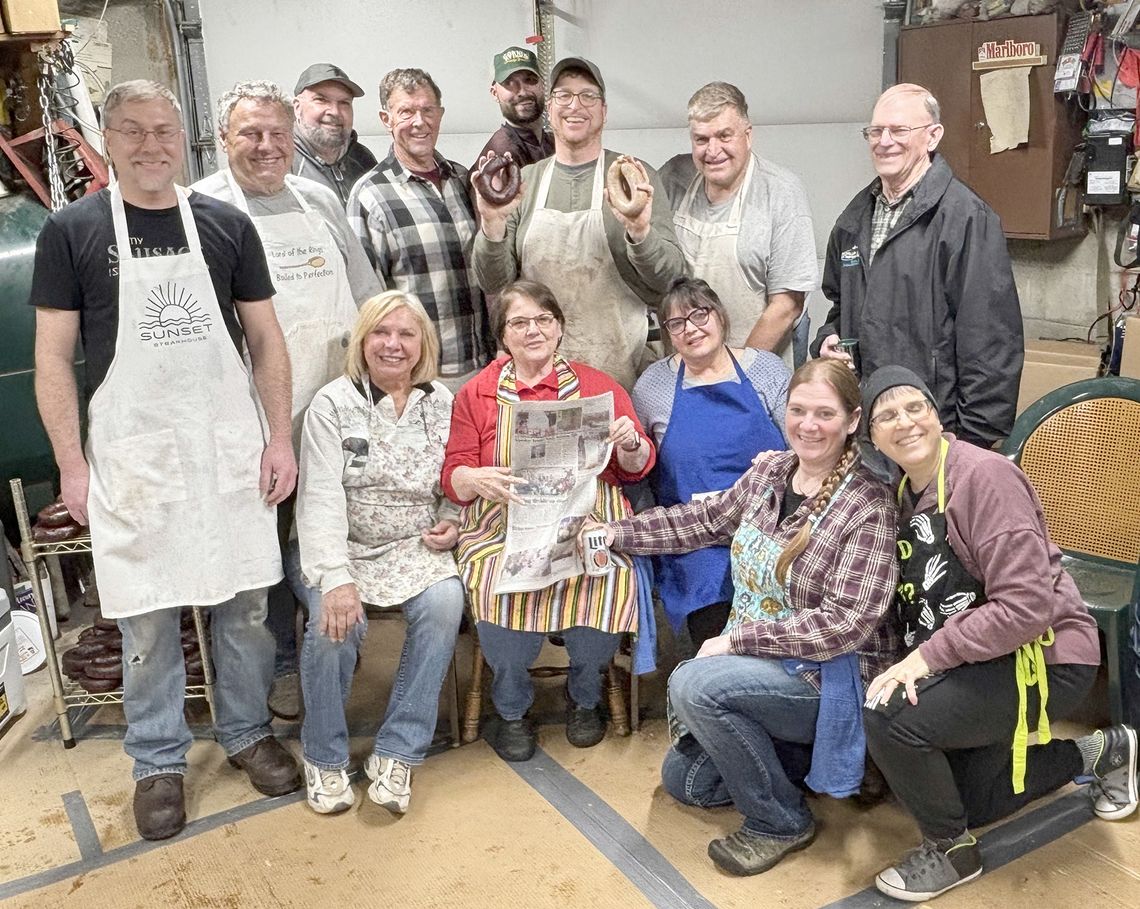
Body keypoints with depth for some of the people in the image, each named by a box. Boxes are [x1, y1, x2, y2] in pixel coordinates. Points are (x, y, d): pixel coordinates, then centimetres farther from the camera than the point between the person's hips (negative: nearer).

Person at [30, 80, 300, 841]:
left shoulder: (227, 225, 5)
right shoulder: (71, 231, 0)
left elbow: (267, 338, 7)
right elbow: (53, 357, 0)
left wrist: (280, 438, 1)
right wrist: (71, 463, -6)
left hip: (229, 444, 2)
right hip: (131, 452, -1)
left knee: (245, 600, 10)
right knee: (146, 615, 7)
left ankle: (248, 731, 30)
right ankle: (159, 760, 25)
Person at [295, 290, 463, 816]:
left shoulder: (442, 403, 7)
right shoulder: (333, 403, -4)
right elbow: (321, 497, -14)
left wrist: (452, 523, -6)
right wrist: (336, 577, -27)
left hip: (415, 549, 3)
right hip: (343, 550, -2)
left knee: (445, 602, -28)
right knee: (333, 619, -30)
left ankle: (396, 753, -14)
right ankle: (324, 757, -3)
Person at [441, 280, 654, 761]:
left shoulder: (596, 385, 13)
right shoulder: (477, 394, 12)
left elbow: (636, 468, 13)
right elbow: (453, 475, 6)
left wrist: (630, 444, -10)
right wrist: (477, 480, -17)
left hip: (588, 522, 1)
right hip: (504, 529, 0)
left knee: (608, 584, -30)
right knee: (503, 591, -32)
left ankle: (584, 695, 5)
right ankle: (511, 707, 0)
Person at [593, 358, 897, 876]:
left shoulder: (868, 508, -21)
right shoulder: (769, 469, 0)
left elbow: (845, 623, -25)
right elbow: (706, 520, 12)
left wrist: (738, 638, -23)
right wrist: (616, 533, 8)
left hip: (826, 675, -8)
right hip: (754, 660, 8)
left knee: (692, 685, -30)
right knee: (684, 780, 10)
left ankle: (780, 821, -9)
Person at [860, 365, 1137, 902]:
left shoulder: (984, 475, -22)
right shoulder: (905, 493, 4)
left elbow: (1027, 607, -28)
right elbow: (915, 602, 10)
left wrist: (927, 656, -28)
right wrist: (909, 662, -7)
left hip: (1043, 659, -9)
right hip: (975, 663, 9)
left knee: (887, 717, -27)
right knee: (965, 801, 19)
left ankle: (951, 850, 0)